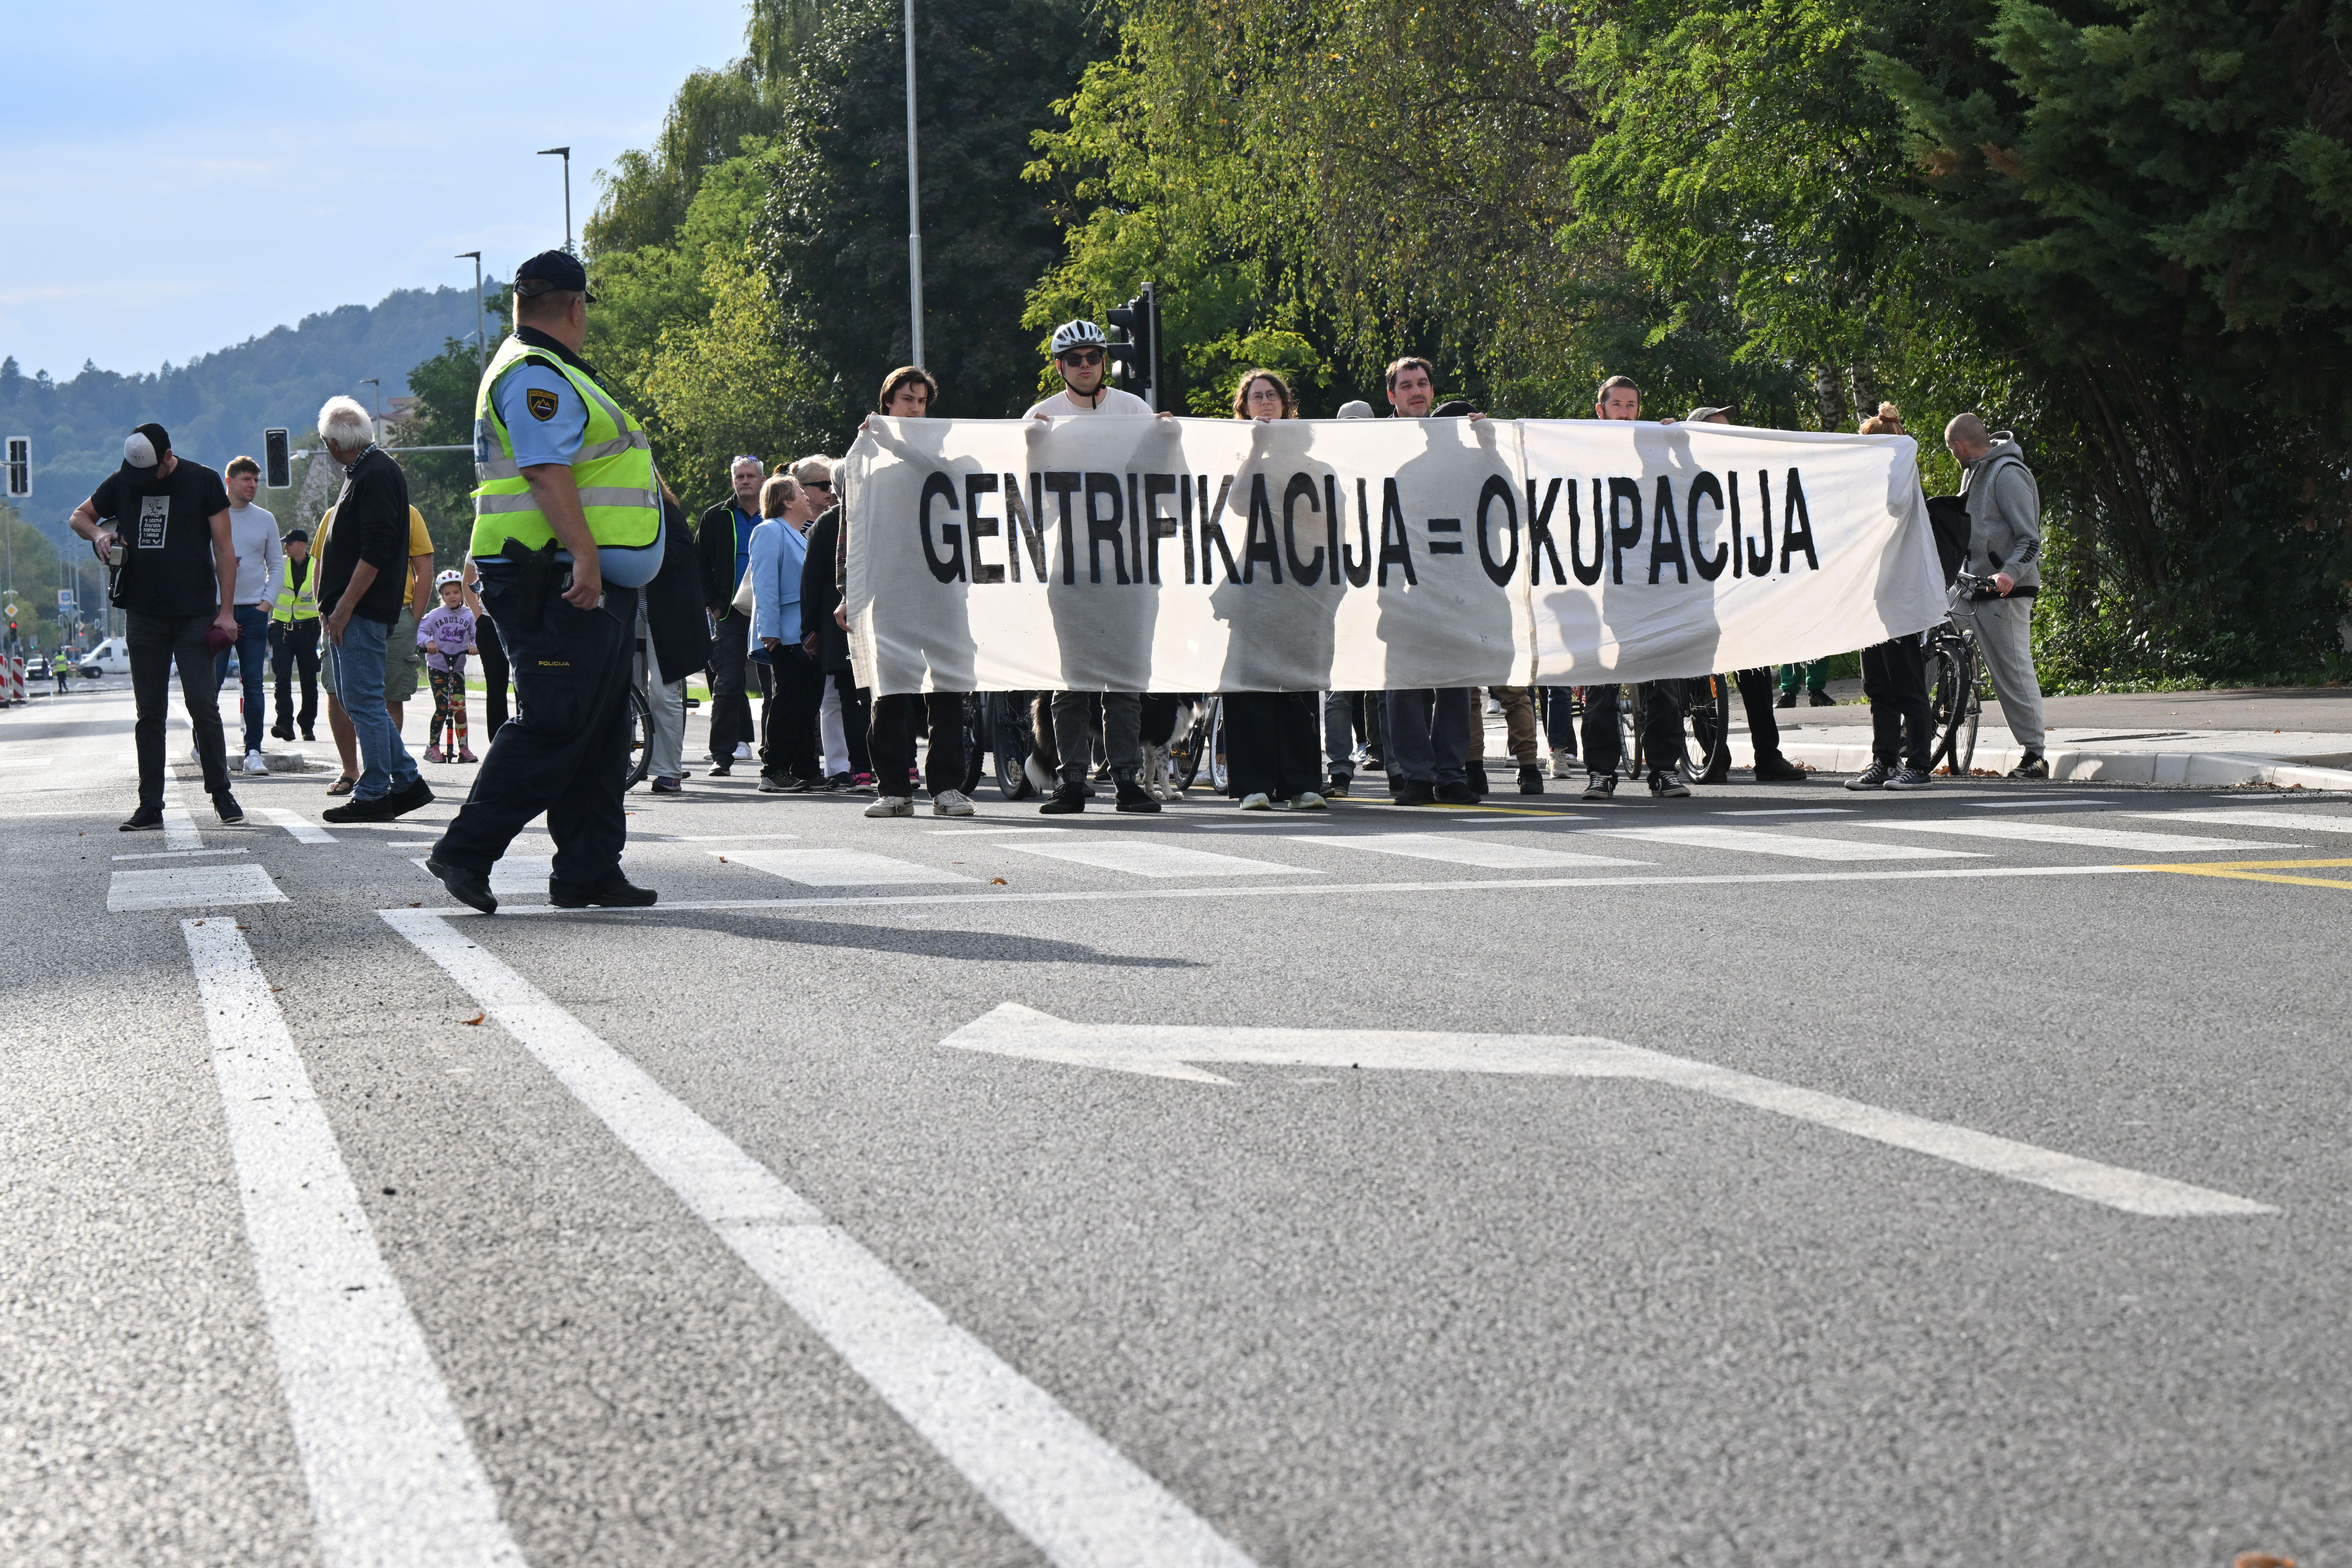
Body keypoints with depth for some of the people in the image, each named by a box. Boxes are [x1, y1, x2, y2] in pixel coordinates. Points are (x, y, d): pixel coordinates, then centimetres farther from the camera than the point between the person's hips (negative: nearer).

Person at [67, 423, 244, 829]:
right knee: (149, 712, 6)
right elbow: (80, 516, 22)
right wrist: (97, 533, -3)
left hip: (195, 616, -3)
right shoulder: (121, 484, 7)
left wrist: (227, 610, -6)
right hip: (143, 616, 3)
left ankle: (221, 793, 6)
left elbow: (224, 548, -1)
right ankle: (150, 806, 9)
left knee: (203, 705, -8)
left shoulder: (204, 482, -1)